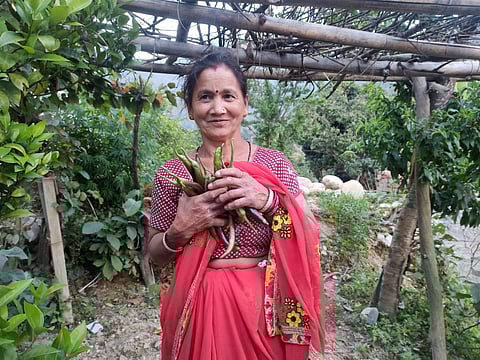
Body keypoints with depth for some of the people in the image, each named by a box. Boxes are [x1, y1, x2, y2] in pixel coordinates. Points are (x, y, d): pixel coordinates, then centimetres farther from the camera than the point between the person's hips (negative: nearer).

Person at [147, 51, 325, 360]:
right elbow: (156, 254, 2)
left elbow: (307, 241, -8)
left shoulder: (275, 163, -7)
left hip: (264, 308, 0)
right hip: (199, 309, 1)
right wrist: (180, 230, -18)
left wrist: (268, 200, -24)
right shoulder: (172, 173, -6)